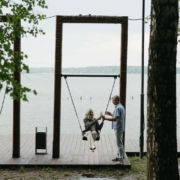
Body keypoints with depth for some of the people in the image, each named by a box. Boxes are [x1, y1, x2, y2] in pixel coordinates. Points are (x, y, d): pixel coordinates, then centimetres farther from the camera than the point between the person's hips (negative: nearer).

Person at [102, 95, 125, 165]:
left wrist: (106, 118, -24)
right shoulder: (120, 107, 15)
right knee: (119, 143, 18)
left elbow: (115, 119, -26)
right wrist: (111, 114, 22)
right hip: (118, 127, 11)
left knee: (119, 144, -8)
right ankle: (118, 156, 27)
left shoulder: (118, 108, -19)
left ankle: (121, 160, -7)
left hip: (118, 128, -11)